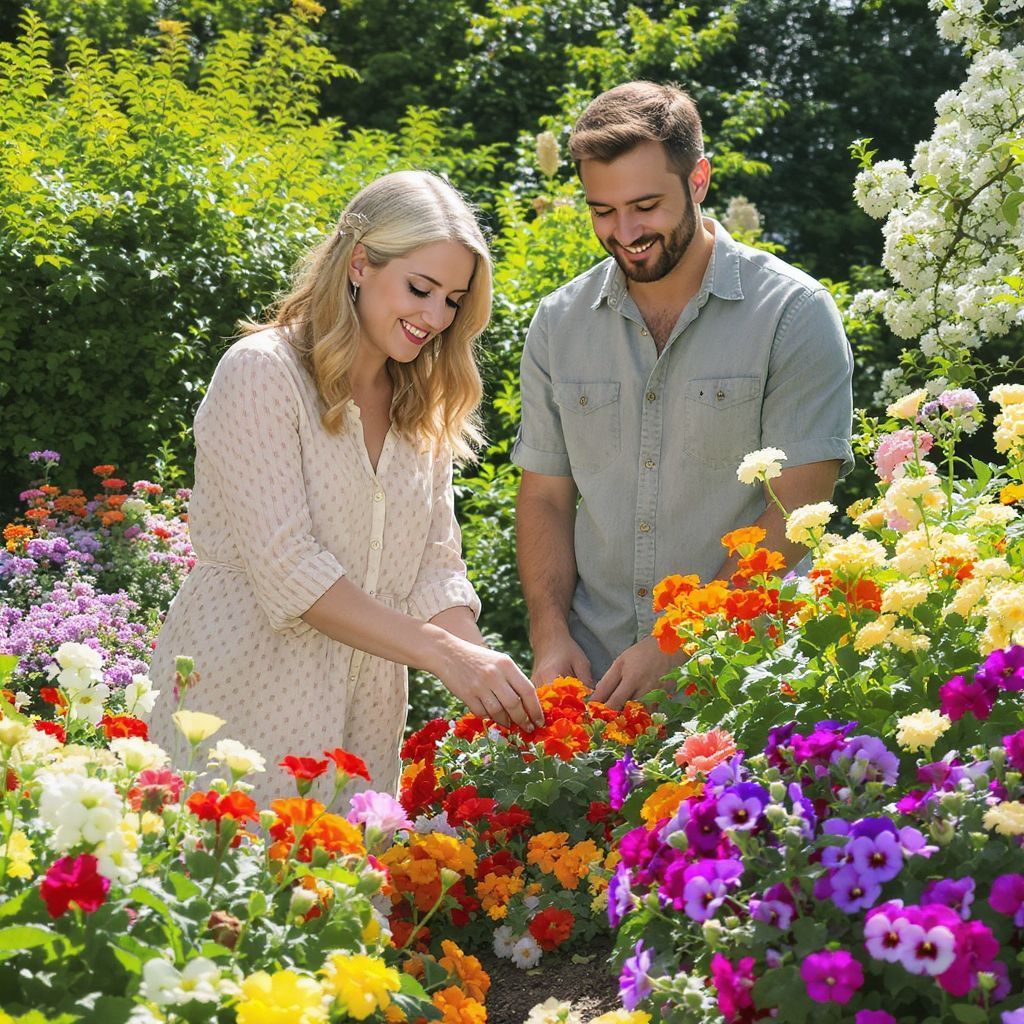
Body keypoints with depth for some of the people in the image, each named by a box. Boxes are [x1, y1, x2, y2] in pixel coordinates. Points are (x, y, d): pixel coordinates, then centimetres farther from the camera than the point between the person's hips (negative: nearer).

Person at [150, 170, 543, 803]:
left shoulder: (424, 412, 12)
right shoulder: (262, 371, -10)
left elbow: (436, 567, 6)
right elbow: (285, 566, -19)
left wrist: (482, 665, -13)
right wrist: (444, 653, -24)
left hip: (364, 710, 6)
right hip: (247, 697, -6)